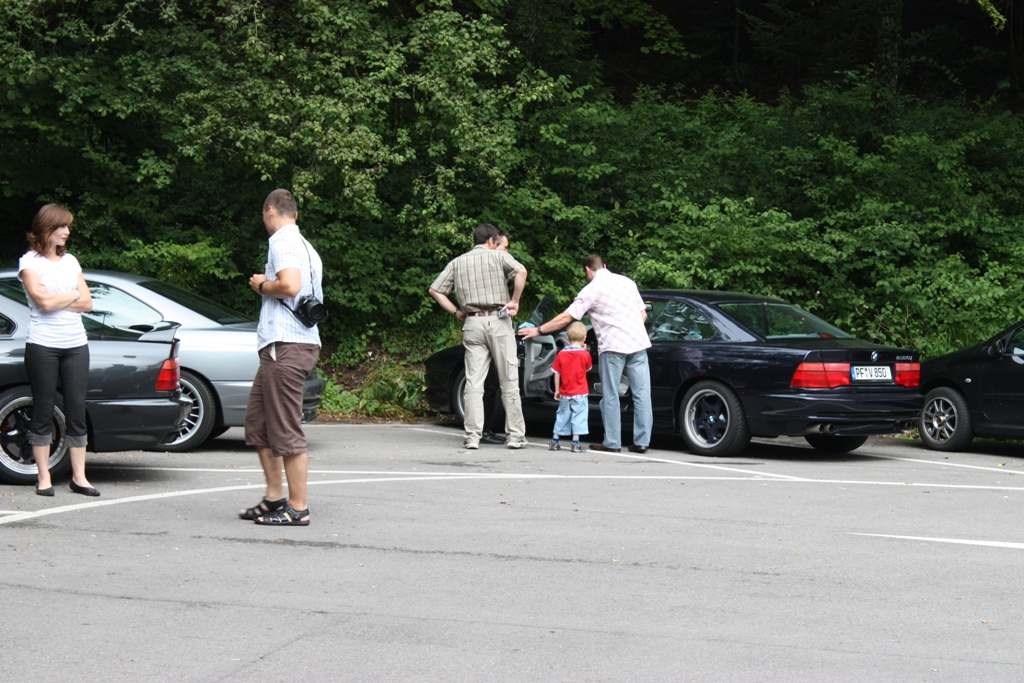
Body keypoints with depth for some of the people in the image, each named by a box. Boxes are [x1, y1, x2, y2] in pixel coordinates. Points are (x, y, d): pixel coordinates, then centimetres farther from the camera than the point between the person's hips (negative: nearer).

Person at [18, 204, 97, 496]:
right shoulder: (30, 261, -2)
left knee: (77, 410, 2)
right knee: (43, 411, 1)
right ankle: (44, 477, 7)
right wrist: (73, 295, 0)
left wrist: (56, 300, -8)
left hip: (76, 344, 4)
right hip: (43, 345, -4)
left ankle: (79, 476, 6)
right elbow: (44, 302, -14)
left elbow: (87, 303, 5)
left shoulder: (70, 261, 13)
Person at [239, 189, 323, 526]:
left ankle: (298, 508, -3)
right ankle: (274, 498, 20)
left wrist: (262, 285, -7)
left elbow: (289, 285, -24)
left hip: (286, 346, -10)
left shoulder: (282, 242, -9)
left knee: (286, 430, -7)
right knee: (257, 422, 16)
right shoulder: (305, 246, 21)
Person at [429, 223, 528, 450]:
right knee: (509, 381, 2)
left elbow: (434, 290, 10)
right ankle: (516, 435, 3)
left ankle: (472, 436, -4)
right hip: (498, 321, -3)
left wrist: (456, 311, 12)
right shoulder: (498, 256, 3)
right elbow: (521, 271, -16)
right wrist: (515, 301, -8)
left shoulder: (457, 262, 14)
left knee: (474, 382, 2)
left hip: (472, 323, 3)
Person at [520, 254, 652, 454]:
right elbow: (643, 313, 17)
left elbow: (566, 318, -3)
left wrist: (538, 330, 5)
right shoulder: (627, 281, 14)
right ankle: (641, 441, 2)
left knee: (610, 396, 4)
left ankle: (612, 442, 4)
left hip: (613, 346, -5)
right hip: (638, 343, 5)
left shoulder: (591, 290, -2)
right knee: (641, 393, 3)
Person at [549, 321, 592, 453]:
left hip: (564, 394, 3)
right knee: (578, 416, 0)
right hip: (580, 394, -3)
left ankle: (554, 442, 17)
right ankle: (576, 443, -6)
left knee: (562, 416, 14)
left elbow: (556, 374, 1)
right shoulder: (585, 354, -10)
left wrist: (557, 390, 10)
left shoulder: (561, 354, -2)